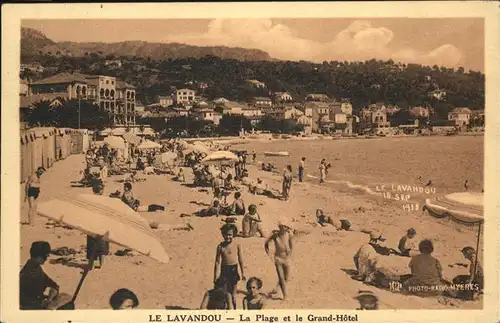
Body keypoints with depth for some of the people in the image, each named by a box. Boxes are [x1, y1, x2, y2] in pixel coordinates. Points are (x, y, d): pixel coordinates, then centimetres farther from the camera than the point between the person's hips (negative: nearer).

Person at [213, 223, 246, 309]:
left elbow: (241, 260, 3)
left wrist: (242, 273, 4)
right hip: (224, 270, 1)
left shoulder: (237, 245, -3)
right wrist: (215, 275, 5)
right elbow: (217, 261, 5)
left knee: (233, 294, 7)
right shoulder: (220, 246, 0)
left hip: (233, 270, -1)